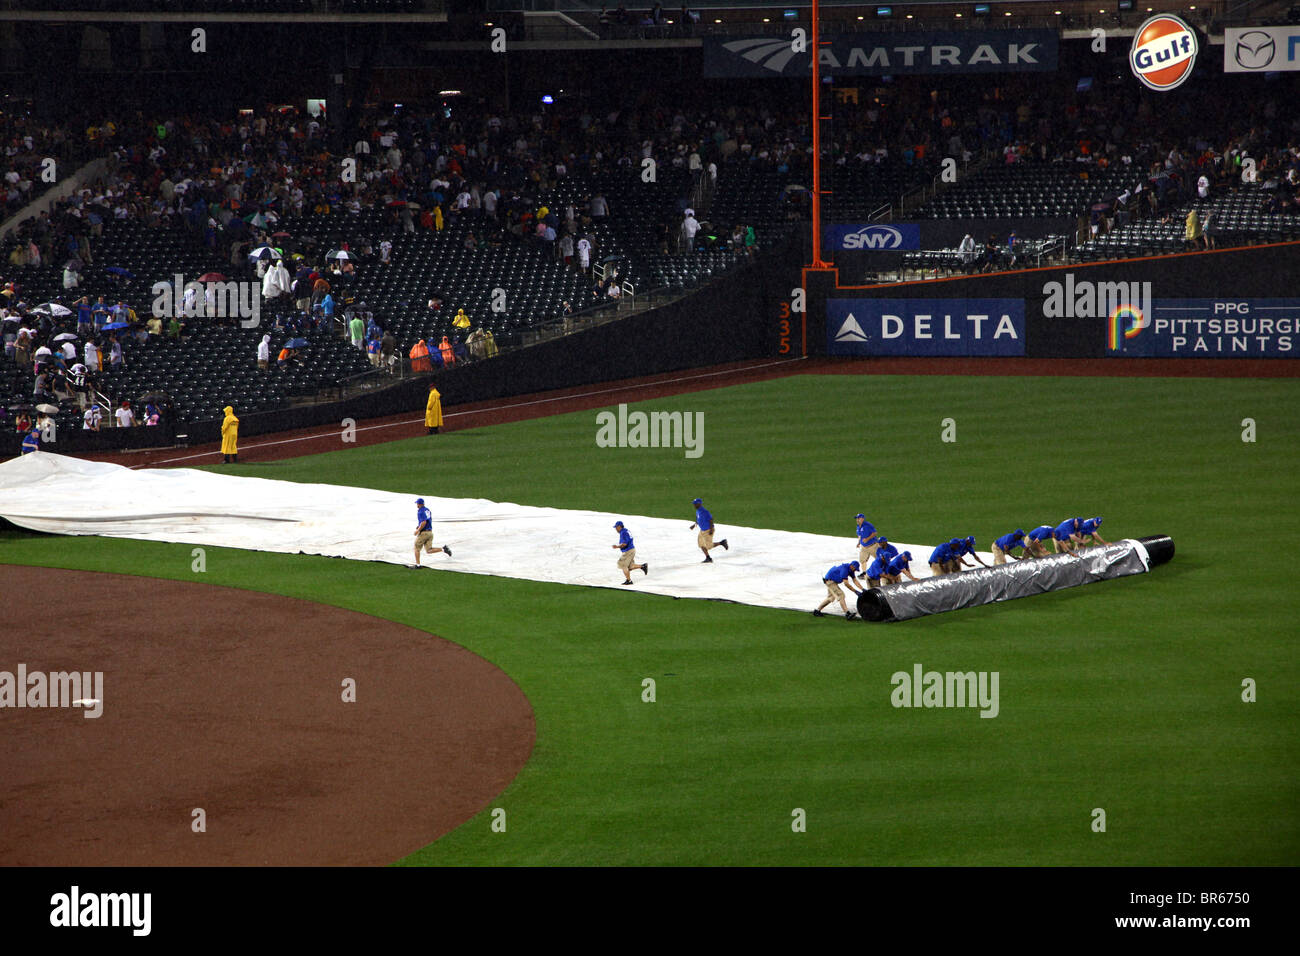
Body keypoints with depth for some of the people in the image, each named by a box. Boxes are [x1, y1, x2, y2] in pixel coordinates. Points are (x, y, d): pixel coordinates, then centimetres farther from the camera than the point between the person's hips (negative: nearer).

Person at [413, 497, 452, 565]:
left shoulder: (420, 511, -14)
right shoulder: (427, 510, 14)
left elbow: (424, 522, -25)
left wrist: (418, 530, -16)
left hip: (423, 533, -8)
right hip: (430, 532, 8)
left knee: (417, 549, 9)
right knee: (428, 551, 6)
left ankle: (417, 565, 9)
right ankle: (443, 549, -11)